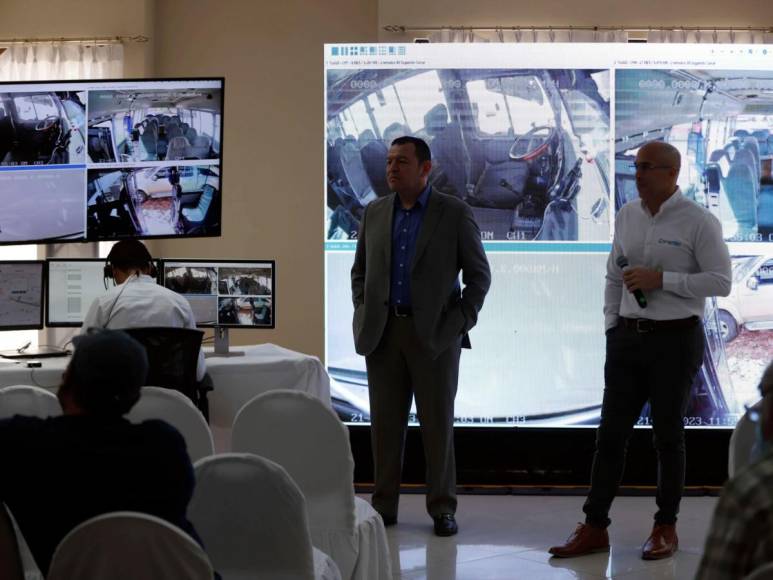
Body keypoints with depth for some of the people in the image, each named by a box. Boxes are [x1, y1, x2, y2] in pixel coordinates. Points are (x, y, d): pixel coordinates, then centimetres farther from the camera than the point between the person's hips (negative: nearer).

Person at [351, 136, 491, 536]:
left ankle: (442, 507, 10)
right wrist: (363, 316, 6)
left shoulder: (456, 214, -1)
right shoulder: (375, 213, 10)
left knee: (438, 423, 1)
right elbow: (359, 271, 18)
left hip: (434, 334, -3)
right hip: (383, 333, 3)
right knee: (385, 423, 5)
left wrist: (460, 322, -7)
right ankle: (384, 504, 13)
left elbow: (479, 274, 1)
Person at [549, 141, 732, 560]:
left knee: (668, 436, 5)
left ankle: (666, 529, 17)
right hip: (628, 337, 5)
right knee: (611, 431, 4)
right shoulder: (626, 215, 8)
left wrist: (661, 278, -18)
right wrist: (611, 326, 9)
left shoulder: (698, 222, -9)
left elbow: (721, 281, -13)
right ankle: (594, 527, 9)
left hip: (675, 339, -5)